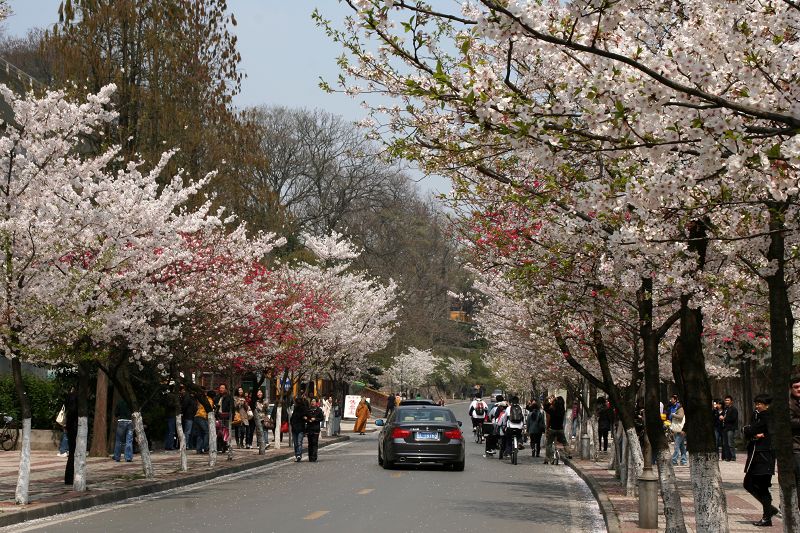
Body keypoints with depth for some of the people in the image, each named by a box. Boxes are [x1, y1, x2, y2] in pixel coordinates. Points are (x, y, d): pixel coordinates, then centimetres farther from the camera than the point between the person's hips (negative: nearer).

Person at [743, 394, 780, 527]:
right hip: (755, 455, 9)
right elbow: (747, 435, 7)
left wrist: (746, 429, 0)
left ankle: (767, 518, 7)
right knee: (748, 484, 12)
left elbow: (750, 431, -17)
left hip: (765, 456, -9)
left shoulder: (767, 417, -12)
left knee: (762, 487, -4)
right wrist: (755, 435, -9)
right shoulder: (757, 416, 15)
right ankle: (770, 509, 25)